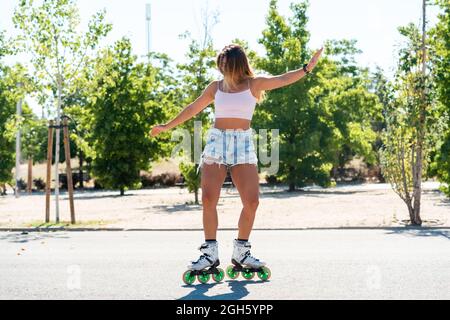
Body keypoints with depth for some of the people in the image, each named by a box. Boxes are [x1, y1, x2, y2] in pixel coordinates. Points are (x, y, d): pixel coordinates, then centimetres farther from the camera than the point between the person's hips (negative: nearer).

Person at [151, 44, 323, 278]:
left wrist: (307, 68, -15)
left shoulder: (253, 84, 6)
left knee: (251, 201, -8)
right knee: (208, 200, -9)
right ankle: (210, 253, 2)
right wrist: (167, 126, 26)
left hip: (243, 144, -1)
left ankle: (241, 252, 9)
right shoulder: (215, 87, 12)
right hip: (216, 142, 1)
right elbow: (193, 109, 21)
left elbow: (283, 79, -3)